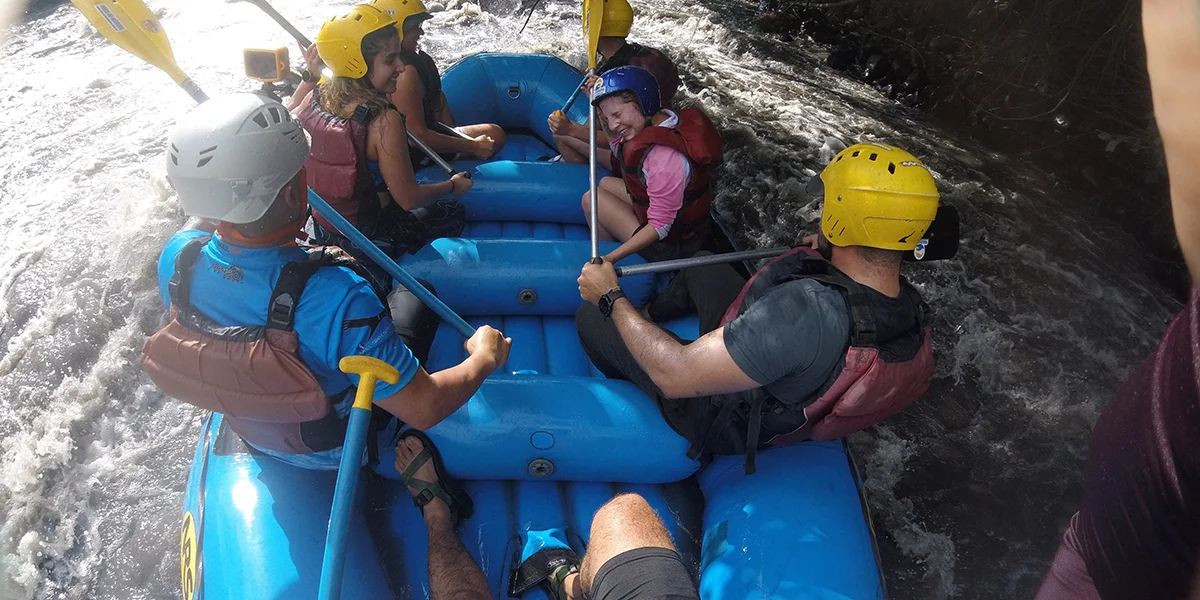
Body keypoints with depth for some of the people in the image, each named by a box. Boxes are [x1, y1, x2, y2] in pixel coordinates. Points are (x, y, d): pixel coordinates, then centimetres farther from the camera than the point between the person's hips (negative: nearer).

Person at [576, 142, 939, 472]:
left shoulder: (806, 309, -47)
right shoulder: (913, 309, -21)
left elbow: (675, 377, -41)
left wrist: (611, 298, -25)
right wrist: (824, 254, 23)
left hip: (719, 421, -7)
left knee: (591, 316, 5)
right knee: (704, 266, 23)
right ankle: (649, 314, 50)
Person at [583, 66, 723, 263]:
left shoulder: (664, 156, -35)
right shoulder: (659, 119, -8)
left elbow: (660, 227, -29)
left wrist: (609, 259, -31)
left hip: (669, 247, -9)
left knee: (591, 199, -1)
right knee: (606, 183, 22)